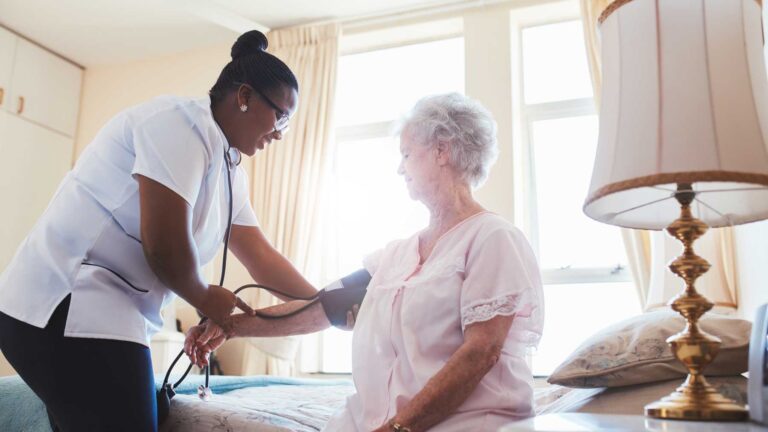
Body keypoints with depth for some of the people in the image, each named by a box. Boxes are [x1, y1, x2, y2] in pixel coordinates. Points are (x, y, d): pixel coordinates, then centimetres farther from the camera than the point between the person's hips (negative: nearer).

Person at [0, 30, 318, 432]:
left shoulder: (230, 171, 14)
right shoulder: (183, 121, -15)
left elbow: (261, 257, 14)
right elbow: (164, 244, -22)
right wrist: (204, 298, -5)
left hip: (96, 310, 10)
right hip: (64, 307, -10)